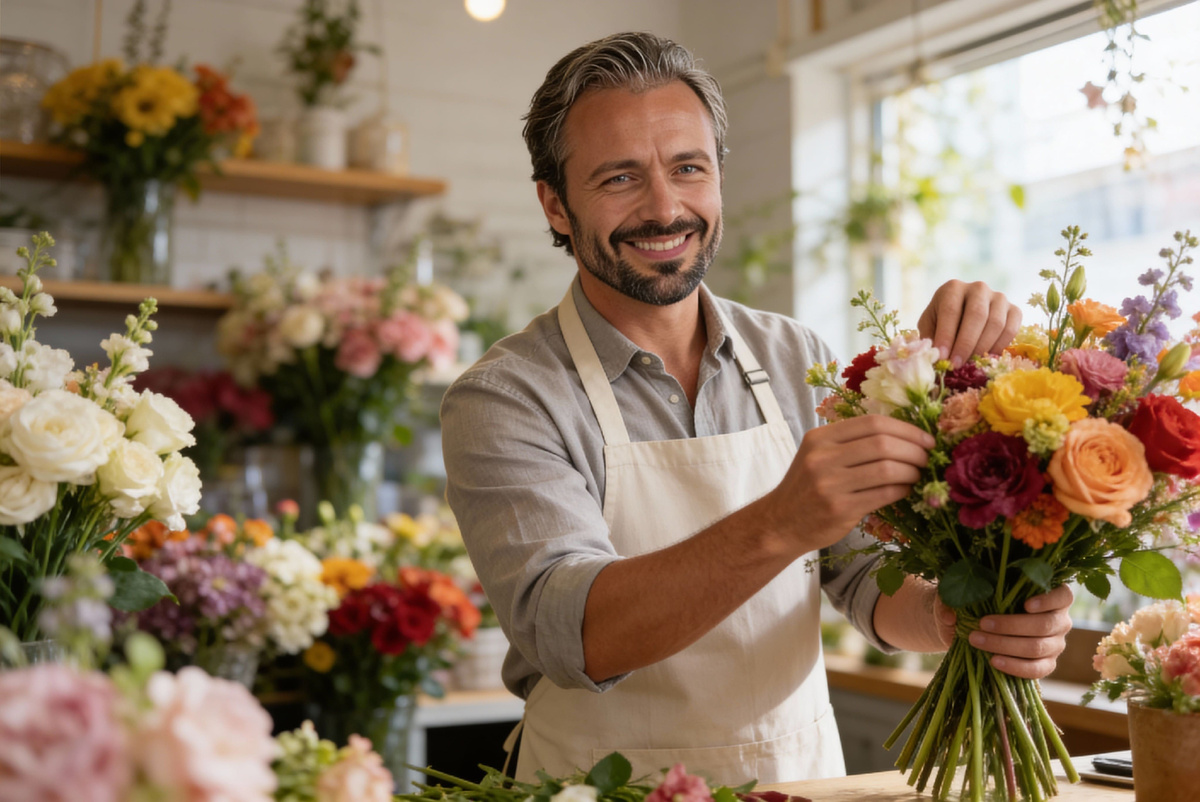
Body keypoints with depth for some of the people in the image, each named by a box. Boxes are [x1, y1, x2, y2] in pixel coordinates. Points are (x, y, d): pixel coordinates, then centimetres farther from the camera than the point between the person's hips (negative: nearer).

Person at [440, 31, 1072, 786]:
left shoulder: (799, 360, 4)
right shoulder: (502, 401, -9)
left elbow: (869, 581, 3)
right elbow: (565, 630, -22)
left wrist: (952, 614, -18)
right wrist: (778, 528, -34)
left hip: (803, 776, 4)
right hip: (610, 787, -3)